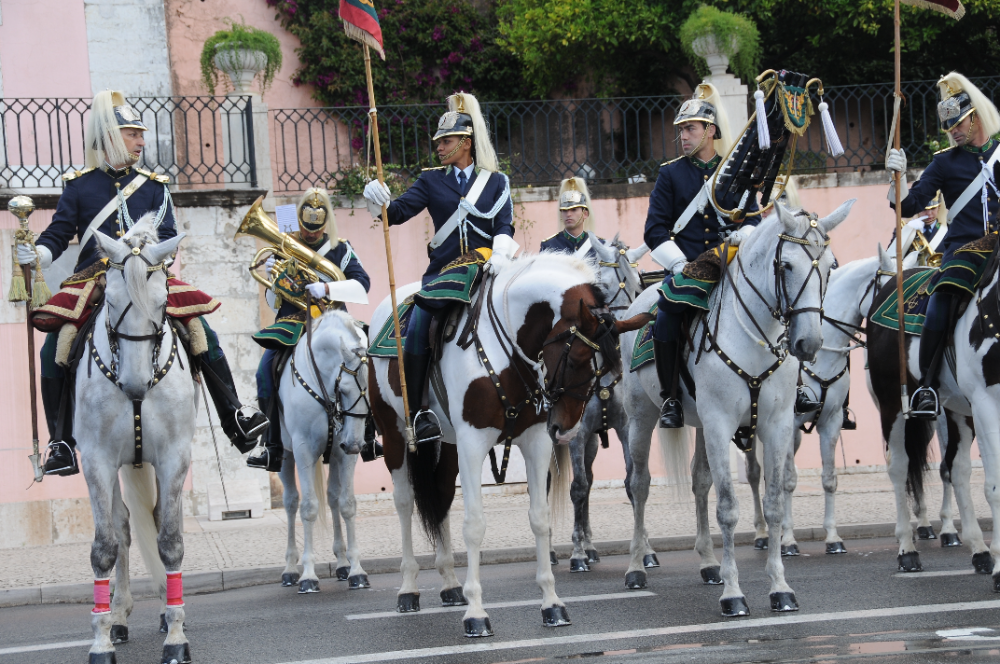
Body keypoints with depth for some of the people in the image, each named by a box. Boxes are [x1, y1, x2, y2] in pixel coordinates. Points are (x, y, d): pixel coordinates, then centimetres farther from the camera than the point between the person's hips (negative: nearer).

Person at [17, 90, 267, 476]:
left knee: (203, 333, -13)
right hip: (92, 283, -1)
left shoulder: (154, 186, 13)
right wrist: (36, 254, -16)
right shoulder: (78, 186, 9)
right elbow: (58, 235, 6)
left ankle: (235, 419, -2)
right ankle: (61, 443, -13)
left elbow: (167, 238, 5)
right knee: (54, 350, -20)